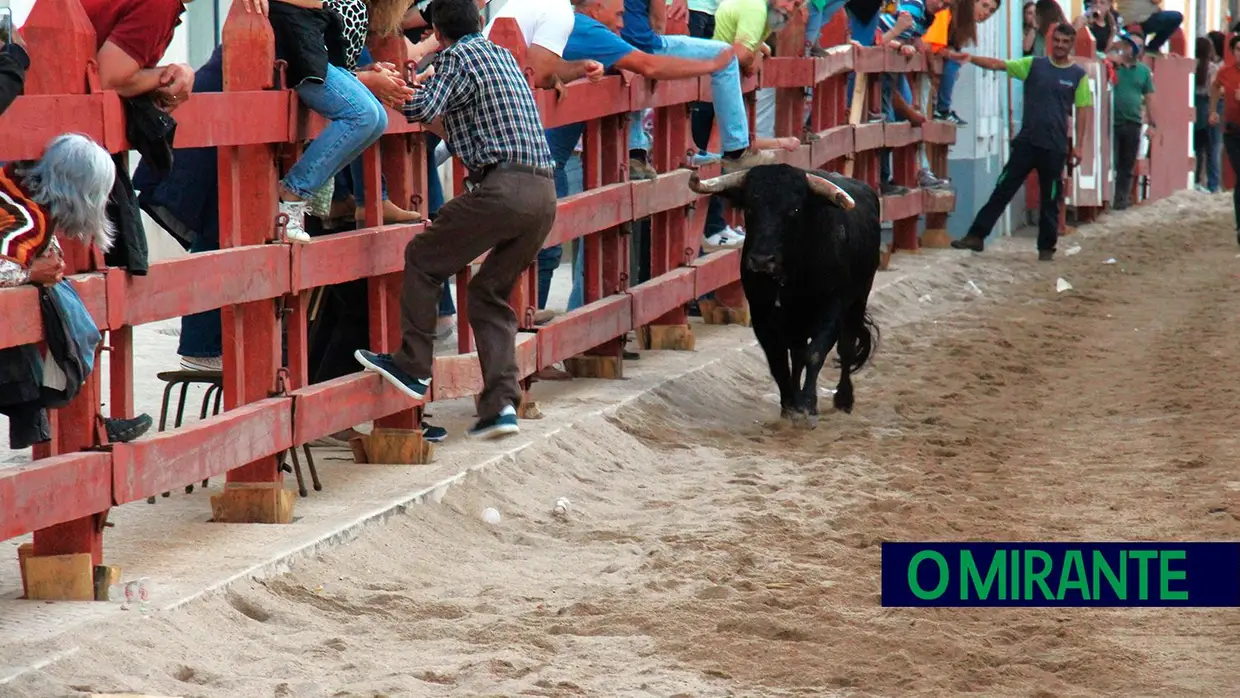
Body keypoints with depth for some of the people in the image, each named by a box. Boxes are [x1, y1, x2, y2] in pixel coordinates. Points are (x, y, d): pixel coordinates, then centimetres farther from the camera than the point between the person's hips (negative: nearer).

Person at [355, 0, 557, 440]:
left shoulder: (458, 57, -1)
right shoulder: (503, 55, 25)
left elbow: (422, 110, -13)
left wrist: (404, 89, 7)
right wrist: (432, 86, 45)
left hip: (503, 187, -8)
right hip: (544, 193, 8)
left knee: (422, 259, 6)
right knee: (491, 294, 14)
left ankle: (413, 367, 6)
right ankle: (501, 404, 5)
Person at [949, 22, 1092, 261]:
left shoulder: (1078, 75, 3)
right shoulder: (1034, 65, 4)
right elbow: (998, 64, -5)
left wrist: (1077, 146, -3)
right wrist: (972, 59, -21)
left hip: (1055, 147, -1)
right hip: (1027, 141, 1)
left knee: (1050, 200, 7)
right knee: (1002, 190, -1)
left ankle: (1046, 248, 18)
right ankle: (976, 237, 2)